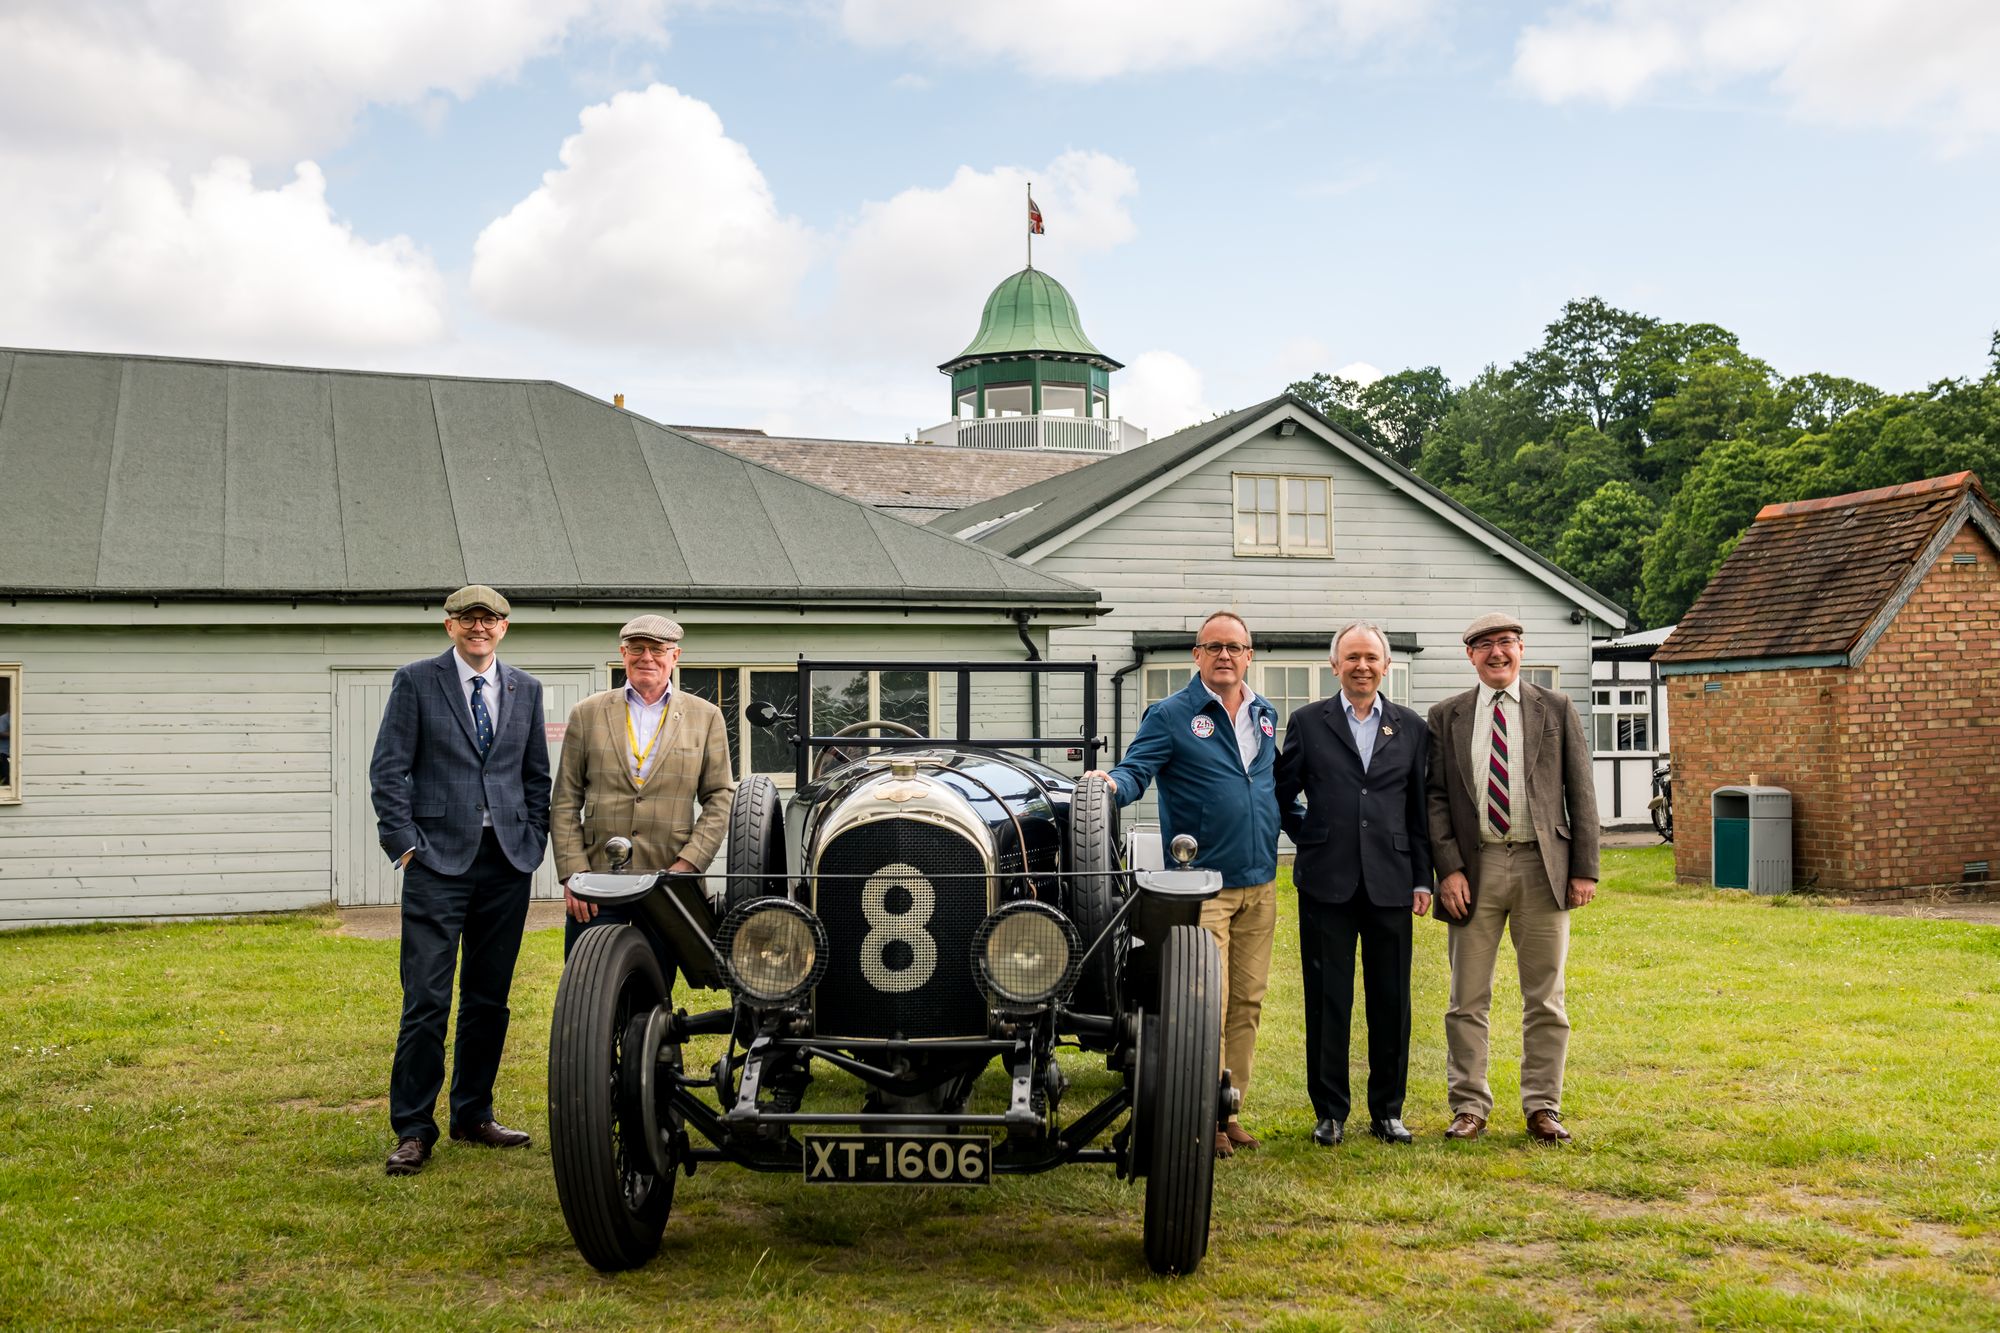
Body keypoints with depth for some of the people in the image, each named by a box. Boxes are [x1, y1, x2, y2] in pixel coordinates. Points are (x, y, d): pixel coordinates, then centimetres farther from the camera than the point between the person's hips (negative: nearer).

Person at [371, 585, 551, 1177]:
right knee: (427, 999, -8)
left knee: (490, 998, 10)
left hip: (507, 862, 4)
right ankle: (413, 1129, 0)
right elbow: (389, 769, -1)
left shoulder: (525, 689, 13)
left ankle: (474, 1115, 22)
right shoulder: (416, 681, 2)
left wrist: (534, 842, 7)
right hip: (439, 859, -4)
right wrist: (405, 844, -8)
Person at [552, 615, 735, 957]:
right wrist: (572, 874, -3)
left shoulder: (706, 717, 9)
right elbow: (566, 802, 7)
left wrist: (687, 865, -6)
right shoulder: (587, 714, 9)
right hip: (596, 883, 0)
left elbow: (719, 799, 6)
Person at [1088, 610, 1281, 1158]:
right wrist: (1110, 782, -34)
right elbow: (1136, 771, -14)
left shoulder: (1266, 715, 14)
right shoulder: (1170, 715, -4)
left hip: (1259, 885, 6)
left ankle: (1230, 1109, 18)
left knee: (1247, 1002, 9)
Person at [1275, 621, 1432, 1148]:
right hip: (1327, 882, -1)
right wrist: (1308, 837, 3)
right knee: (1328, 1000, 3)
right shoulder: (1308, 723, 5)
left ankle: (1387, 1110, 17)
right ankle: (1330, 1112, 12)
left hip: (1391, 882, 1)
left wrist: (1423, 879, 7)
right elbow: (1282, 792, 12)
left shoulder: (1411, 728, 9)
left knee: (1391, 1001, 5)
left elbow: (1420, 809, 10)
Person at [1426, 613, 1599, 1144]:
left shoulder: (1556, 710, 7)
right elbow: (1436, 798, 4)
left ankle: (1543, 1109, 14)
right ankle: (1469, 1107, 13)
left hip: (1543, 866, 0)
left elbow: (1581, 794, 5)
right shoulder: (1446, 717, 7)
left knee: (1545, 999, 5)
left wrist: (1585, 869, -2)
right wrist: (1448, 868, -7)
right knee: (1468, 999, 4)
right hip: (1476, 866, 0)